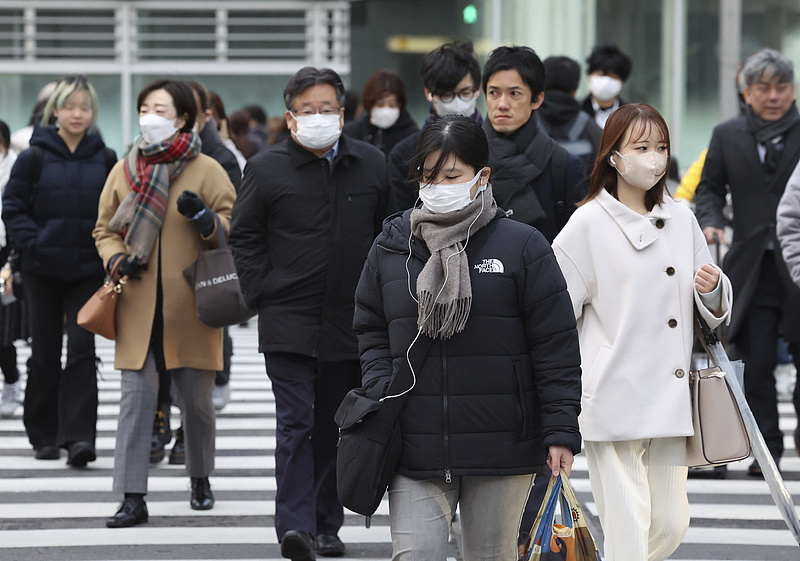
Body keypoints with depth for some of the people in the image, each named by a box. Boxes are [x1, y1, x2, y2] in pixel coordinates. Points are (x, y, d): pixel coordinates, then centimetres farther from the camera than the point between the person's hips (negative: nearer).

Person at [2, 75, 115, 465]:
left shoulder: (106, 160, 4)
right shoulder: (35, 158, -1)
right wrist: (33, 243, -12)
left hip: (88, 269, 0)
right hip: (43, 270, 0)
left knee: (82, 348, -9)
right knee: (45, 352, 6)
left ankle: (78, 436, -13)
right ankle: (44, 435, 18)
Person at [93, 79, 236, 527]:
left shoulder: (207, 170, 1)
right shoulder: (125, 170, 9)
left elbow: (233, 227, 2)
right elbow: (105, 230, 16)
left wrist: (203, 217, -18)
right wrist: (116, 258, -5)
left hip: (190, 306, -1)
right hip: (138, 306, 1)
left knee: (197, 400, 8)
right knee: (136, 398, -6)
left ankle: (201, 480, 31)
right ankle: (133, 498, -6)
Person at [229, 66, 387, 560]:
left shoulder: (372, 165, 7)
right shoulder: (267, 169, -1)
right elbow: (244, 236, 5)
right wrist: (263, 292, -3)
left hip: (350, 324, 3)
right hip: (288, 321, -3)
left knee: (333, 429, 11)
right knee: (296, 423, -12)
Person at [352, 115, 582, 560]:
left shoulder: (522, 246, -1)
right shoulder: (391, 247, 7)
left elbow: (556, 345, -1)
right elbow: (371, 332, 16)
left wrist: (561, 431, -5)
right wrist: (382, 398, 0)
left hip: (502, 452, -1)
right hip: (415, 449, 2)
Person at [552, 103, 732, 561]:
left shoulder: (681, 218, 12)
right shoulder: (589, 223, -4)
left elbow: (714, 309, 20)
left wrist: (711, 289, -4)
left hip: (668, 398, 5)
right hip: (613, 399, -5)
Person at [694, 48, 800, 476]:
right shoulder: (728, 136, 11)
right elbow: (709, 188, 17)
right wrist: (710, 221, -3)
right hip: (752, 267, 2)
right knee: (755, 364, 0)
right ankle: (766, 449, 8)